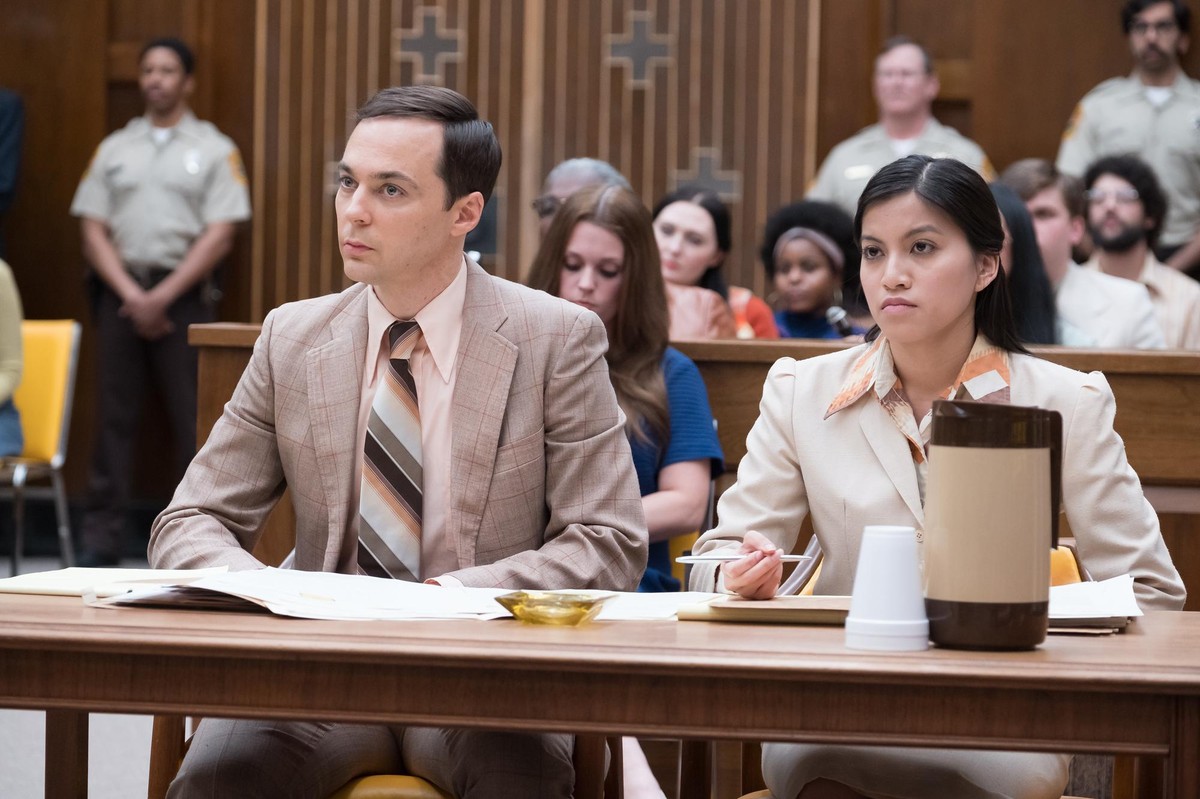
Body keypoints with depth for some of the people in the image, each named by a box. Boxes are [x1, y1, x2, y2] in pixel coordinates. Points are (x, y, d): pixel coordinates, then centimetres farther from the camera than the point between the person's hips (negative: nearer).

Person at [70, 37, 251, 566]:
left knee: (192, 420, -3)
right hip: (122, 293, 3)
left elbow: (219, 236, -4)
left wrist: (162, 298, -11)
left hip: (183, 295, -3)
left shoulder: (214, 150, 4)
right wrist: (132, 295, -8)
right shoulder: (114, 149, 13)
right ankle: (101, 540, 3)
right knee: (114, 417, 2)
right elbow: (93, 230, 7)